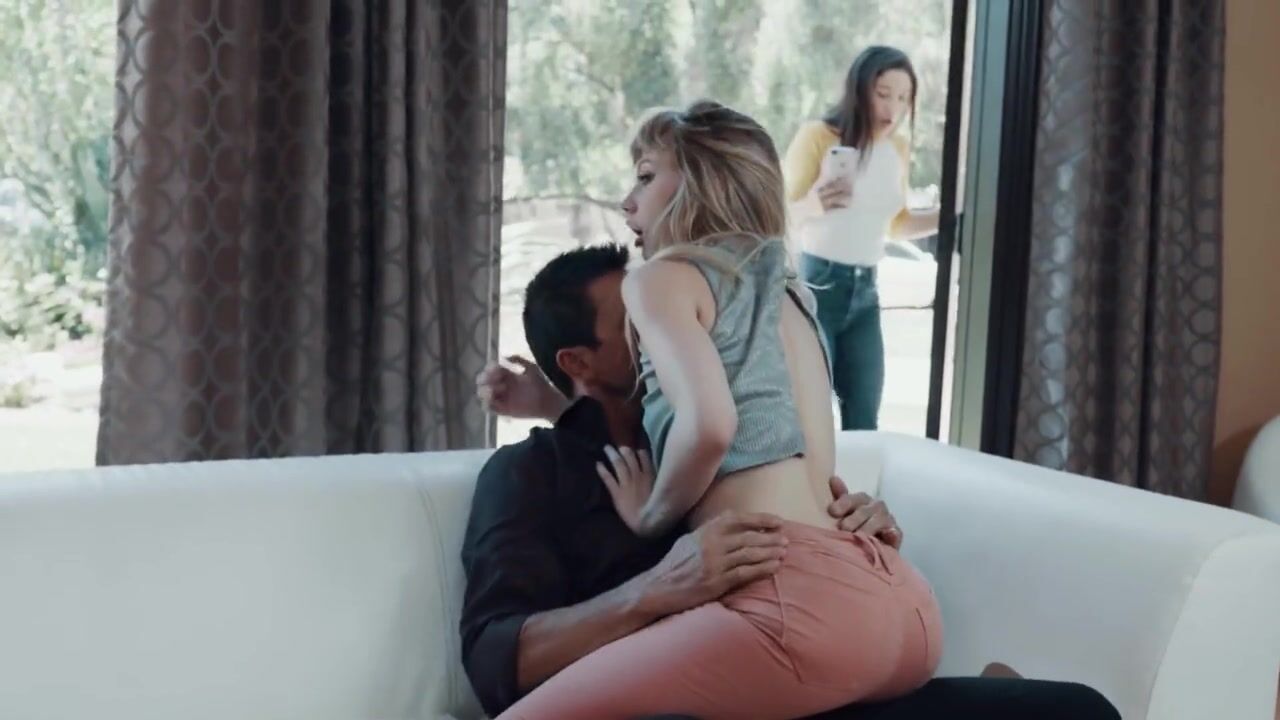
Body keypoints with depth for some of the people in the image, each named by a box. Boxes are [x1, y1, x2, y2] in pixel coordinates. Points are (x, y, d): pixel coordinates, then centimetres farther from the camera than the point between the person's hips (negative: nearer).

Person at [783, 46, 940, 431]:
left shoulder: (898, 149, 10)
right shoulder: (818, 135, -9)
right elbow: (782, 213, -11)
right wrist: (814, 204, -33)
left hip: (865, 291, 6)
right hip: (815, 284, -6)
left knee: (864, 421, 7)